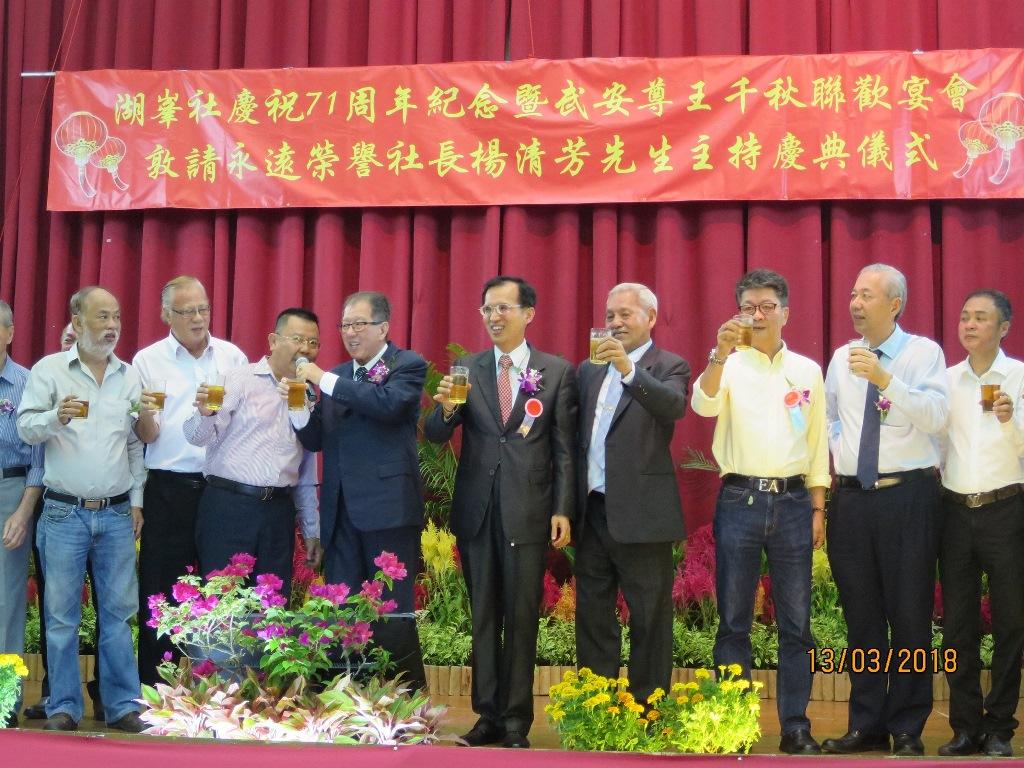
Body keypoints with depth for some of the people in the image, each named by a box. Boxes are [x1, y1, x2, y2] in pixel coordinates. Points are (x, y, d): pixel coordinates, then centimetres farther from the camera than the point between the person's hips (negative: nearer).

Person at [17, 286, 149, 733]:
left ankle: (122, 705, 11)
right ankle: (64, 707, 9)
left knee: (119, 612, 4)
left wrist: (137, 500, 8)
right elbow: (25, 427, -4)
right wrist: (56, 416, -25)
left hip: (117, 513, 3)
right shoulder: (49, 370, 1)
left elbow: (136, 444, 12)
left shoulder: (130, 376, 9)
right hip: (64, 512, -2)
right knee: (62, 615, 1)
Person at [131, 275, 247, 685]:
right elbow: (144, 436, 0)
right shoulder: (147, 361, 3)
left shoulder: (233, 357, 8)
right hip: (168, 490, -2)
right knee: (160, 591, 1)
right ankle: (156, 686, 11)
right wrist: (147, 418, -21)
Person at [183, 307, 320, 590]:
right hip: (229, 506, -5)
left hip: (279, 511, 5)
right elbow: (200, 438, -8)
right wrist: (205, 413, -30)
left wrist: (312, 531, 19)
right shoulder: (240, 380, 0)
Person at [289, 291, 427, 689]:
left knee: (393, 613, -2)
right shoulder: (336, 376, 18)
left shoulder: (408, 365, 0)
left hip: (388, 507, -6)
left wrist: (326, 380, -16)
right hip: (341, 510, 6)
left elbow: (390, 403, -21)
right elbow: (316, 440, 15)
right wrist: (298, 407, -5)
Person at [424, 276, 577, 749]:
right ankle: (488, 714, 17)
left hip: (528, 510, -3)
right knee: (482, 616, 9)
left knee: (521, 616, 1)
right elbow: (435, 435, 3)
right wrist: (447, 407, -19)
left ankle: (516, 720, 9)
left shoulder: (557, 372, 2)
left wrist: (562, 510, -7)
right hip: (475, 509, 3)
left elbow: (564, 447, 0)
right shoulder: (467, 369, 7)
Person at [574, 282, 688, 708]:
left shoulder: (669, 367, -1)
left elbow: (674, 406, -23)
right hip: (592, 510, 6)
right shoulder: (590, 369, 16)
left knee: (649, 618, 0)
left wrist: (628, 369, -35)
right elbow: (576, 432, 14)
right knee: (592, 614, 11)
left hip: (640, 513, -6)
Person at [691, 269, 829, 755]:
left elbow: (817, 442, 11)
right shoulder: (729, 365, 3)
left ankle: (796, 728, 11)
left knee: (796, 623, 4)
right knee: (734, 621, 4)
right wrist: (721, 352, -29)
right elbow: (704, 406, -16)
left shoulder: (807, 371, 10)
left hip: (793, 501, 2)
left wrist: (818, 507, 6)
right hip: (740, 499, -2)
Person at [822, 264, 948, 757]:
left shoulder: (924, 352, -3)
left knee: (910, 614, 0)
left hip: (908, 497, -4)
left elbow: (936, 416, -17)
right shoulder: (841, 358, 11)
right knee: (861, 615, 9)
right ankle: (866, 725, 19)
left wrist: (885, 379, -26)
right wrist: (839, 449, 9)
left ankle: (907, 730, 11)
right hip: (851, 498, 5)